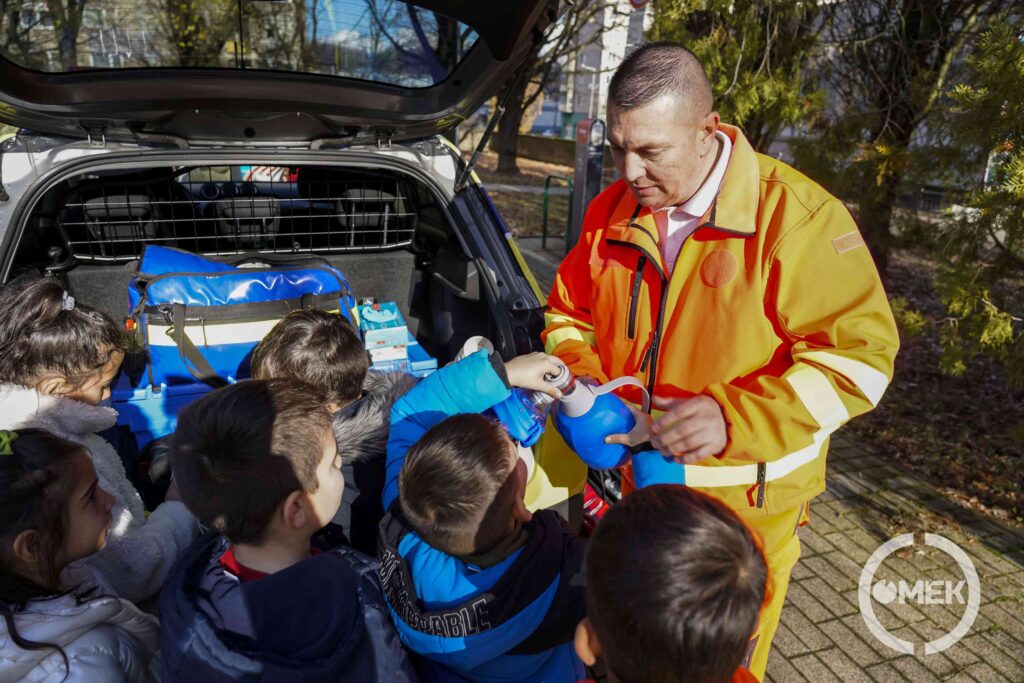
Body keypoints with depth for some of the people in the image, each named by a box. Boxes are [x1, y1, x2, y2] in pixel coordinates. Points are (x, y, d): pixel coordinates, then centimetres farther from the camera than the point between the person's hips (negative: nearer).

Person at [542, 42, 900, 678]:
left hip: (741, 504, -4)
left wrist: (736, 416, -31)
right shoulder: (612, 212, -1)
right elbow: (569, 314, 12)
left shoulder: (795, 215, -18)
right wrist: (579, 379, -9)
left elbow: (860, 354, -19)